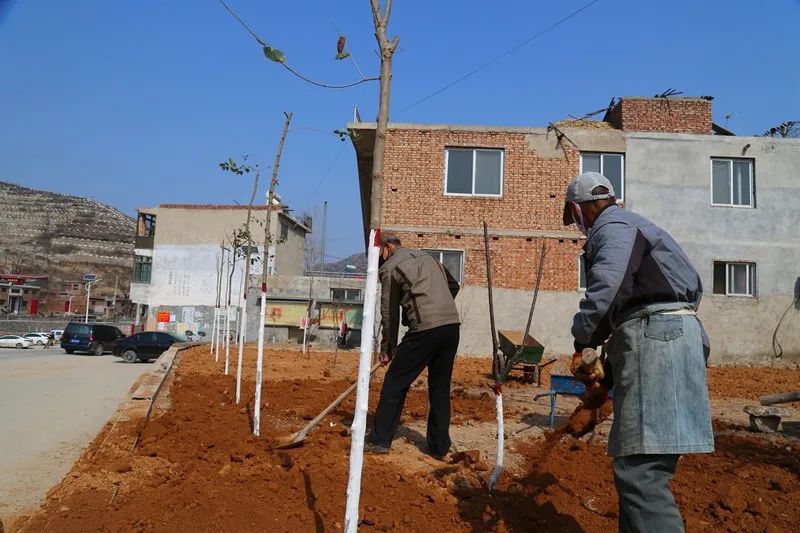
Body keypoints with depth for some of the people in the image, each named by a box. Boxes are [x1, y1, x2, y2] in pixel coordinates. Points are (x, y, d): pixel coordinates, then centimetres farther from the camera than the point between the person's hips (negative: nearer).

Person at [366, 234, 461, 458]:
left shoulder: (390, 268, 3)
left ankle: (380, 440, 11)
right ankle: (439, 447, 19)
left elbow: (389, 312, 4)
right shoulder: (428, 257, 23)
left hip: (425, 329, -7)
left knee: (395, 383, 6)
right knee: (440, 388, 15)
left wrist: (386, 348, 11)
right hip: (452, 325, 7)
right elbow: (453, 286, 31)